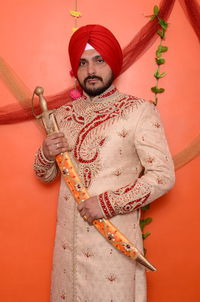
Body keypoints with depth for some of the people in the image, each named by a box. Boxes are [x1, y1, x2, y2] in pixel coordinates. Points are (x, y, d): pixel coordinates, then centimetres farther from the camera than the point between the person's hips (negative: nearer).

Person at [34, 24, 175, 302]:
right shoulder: (63, 115, 6)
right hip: (68, 238, 4)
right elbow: (46, 175, 13)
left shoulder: (139, 111, -10)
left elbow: (163, 176, -13)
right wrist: (46, 155, -9)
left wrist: (109, 203, -18)